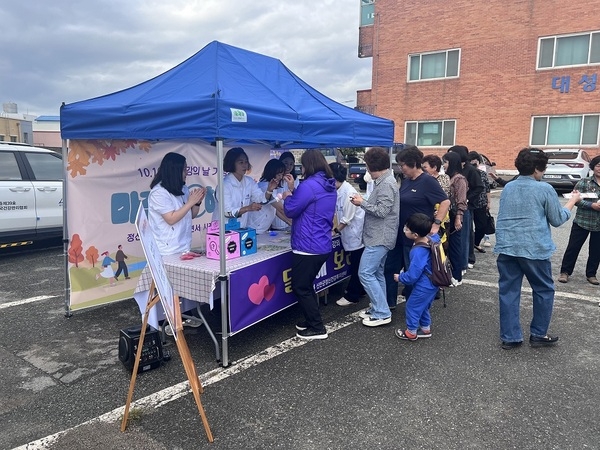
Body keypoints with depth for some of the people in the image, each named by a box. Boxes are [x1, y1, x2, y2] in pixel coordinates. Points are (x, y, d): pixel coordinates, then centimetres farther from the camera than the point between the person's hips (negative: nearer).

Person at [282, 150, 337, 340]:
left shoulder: (309, 185, -19)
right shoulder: (330, 186, 11)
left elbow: (291, 210, -11)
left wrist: (288, 197, 9)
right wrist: (294, 193, 20)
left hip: (307, 246, -9)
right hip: (323, 245, 9)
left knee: (300, 287, 3)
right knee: (307, 285, 21)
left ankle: (317, 328, 10)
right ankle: (312, 320, 31)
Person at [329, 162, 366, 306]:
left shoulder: (348, 192, -23)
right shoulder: (339, 191, 3)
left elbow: (348, 218, -20)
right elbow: (336, 212, 10)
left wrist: (335, 230, -9)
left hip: (356, 233, -8)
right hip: (350, 233, 8)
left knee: (356, 266, 4)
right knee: (355, 265, 19)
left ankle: (352, 296, 13)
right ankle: (359, 290, 33)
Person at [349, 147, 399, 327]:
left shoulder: (386, 184, -19)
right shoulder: (384, 181, 14)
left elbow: (382, 211, -24)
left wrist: (362, 203, -14)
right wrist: (364, 202, 7)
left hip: (379, 237, -11)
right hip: (379, 236, 11)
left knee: (365, 273, -8)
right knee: (376, 273, 15)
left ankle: (382, 314, -1)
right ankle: (378, 309, 24)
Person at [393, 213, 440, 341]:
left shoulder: (418, 252, -33)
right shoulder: (433, 238, -10)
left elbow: (412, 276, -26)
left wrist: (400, 277, -9)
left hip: (424, 286, -9)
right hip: (432, 283, 9)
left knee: (412, 306, 11)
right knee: (423, 306, 25)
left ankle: (411, 332, 28)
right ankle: (426, 328, 41)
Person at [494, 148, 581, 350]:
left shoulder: (507, 188, 10)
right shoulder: (545, 189, -5)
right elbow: (557, 220, 4)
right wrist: (573, 200, 16)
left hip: (506, 247, 4)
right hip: (534, 249, -4)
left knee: (508, 291, 6)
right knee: (544, 290, 15)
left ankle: (510, 337, 10)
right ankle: (538, 334, 22)